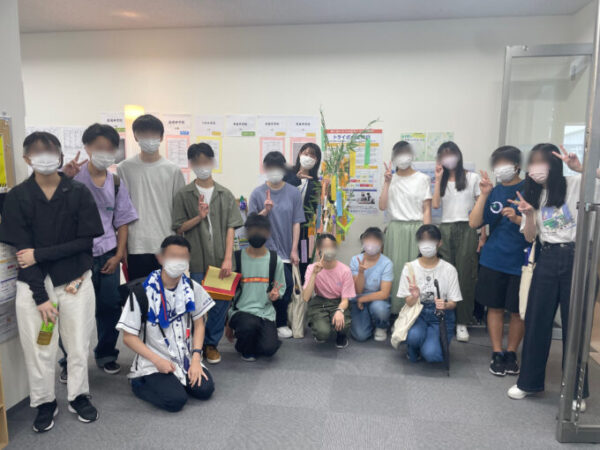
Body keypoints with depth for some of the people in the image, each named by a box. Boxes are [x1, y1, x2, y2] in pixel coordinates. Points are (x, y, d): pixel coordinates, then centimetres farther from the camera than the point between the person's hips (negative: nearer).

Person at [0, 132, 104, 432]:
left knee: (79, 346, 10)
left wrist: (40, 254, -13)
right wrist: (41, 296, -11)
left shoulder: (78, 193, -3)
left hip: (74, 281, 0)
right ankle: (45, 403, 29)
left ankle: (78, 396, 32)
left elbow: (87, 241, -7)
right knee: (38, 349, 7)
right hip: (33, 284, 0)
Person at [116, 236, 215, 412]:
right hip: (153, 362, -4)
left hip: (186, 358, 4)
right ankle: (140, 383, 6)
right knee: (176, 400, -22)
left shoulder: (192, 288, -1)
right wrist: (157, 361, -18)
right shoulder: (142, 292, -14)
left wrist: (196, 358, -7)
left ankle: (177, 379, 14)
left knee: (205, 389, -15)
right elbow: (129, 337, -9)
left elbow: (199, 325, 6)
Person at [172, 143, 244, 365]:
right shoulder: (184, 195, 2)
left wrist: (228, 259, -9)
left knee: (221, 302, 7)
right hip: (196, 261, -1)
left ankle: (211, 343, 26)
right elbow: (179, 228, 2)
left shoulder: (225, 194, 5)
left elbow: (231, 227, -1)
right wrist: (199, 217, -15)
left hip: (221, 261, 2)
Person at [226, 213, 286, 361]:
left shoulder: (275, 260, 4)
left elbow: (281, 288, 12)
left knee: (269, 348, -21)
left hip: (266, 313, 2)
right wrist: (228, 323, 4)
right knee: (249, 325, -35)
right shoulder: (237, 258, 1)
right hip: (240, 311, -1)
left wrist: (275, 295, -13)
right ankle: (245, 349, 3)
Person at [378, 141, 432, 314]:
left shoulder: (423, 179, 5)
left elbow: (427, 210, 1)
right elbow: (382, 206, 1)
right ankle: (396, 311, 8)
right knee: (396, 269, -2)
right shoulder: (390, 179, 11)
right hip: (395, 229, 2)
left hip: (416, 229, -1)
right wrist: (387, 182, -5)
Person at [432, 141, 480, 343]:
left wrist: (483, 234, -1)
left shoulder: (472, 178, 9)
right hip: (445, 230, 2)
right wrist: (438, 178, -1)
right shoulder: (441, 181, 16)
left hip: (467, 229, -2)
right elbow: (435, 204, -1)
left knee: (465, 276, -2)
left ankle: (462, 322, 5)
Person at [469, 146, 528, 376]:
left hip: (521, 261, -2)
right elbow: (474, 223, -2)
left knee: (518, 311, 9)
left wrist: (518, 219, -22)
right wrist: (483, 195, -10)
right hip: (493, 260, 2)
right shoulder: (493, 191, 4)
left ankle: (511, 353, 27)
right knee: (495, 307, 9)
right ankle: (497, 353, 23)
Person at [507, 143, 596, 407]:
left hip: (576, 256, -4)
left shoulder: (576, 185, -3)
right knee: (536, 321, 8)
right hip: (547, 259, 4)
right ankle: (529, 381, 23)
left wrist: (579, 168, -25)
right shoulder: (533, 195, 8)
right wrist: (528, 214, -13)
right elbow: (530, 237, 4)